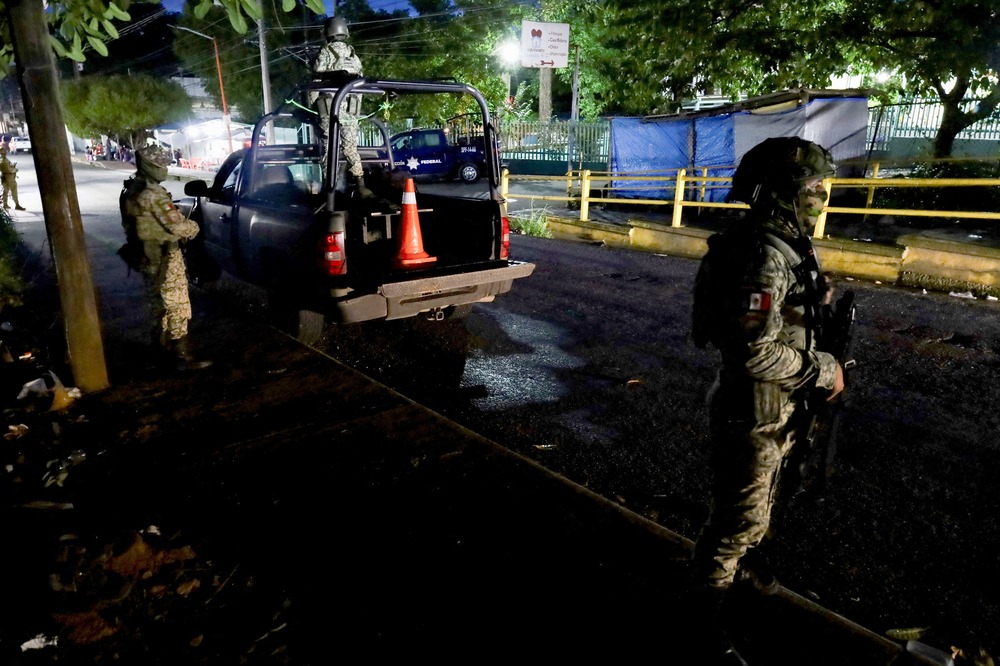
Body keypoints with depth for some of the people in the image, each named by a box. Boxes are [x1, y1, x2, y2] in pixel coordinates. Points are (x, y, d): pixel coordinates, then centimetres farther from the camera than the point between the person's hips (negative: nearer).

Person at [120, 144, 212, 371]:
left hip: (147, 256, 10)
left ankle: (162, 344, 34)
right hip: (163, 257, -10)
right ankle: (184, 357, -7)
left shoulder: (131, 190, 11)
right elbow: (177, 225, -23)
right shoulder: (152, 194, -20)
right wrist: (194, 227, -2)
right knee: (176, 306, -8)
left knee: (159, 303, 21)